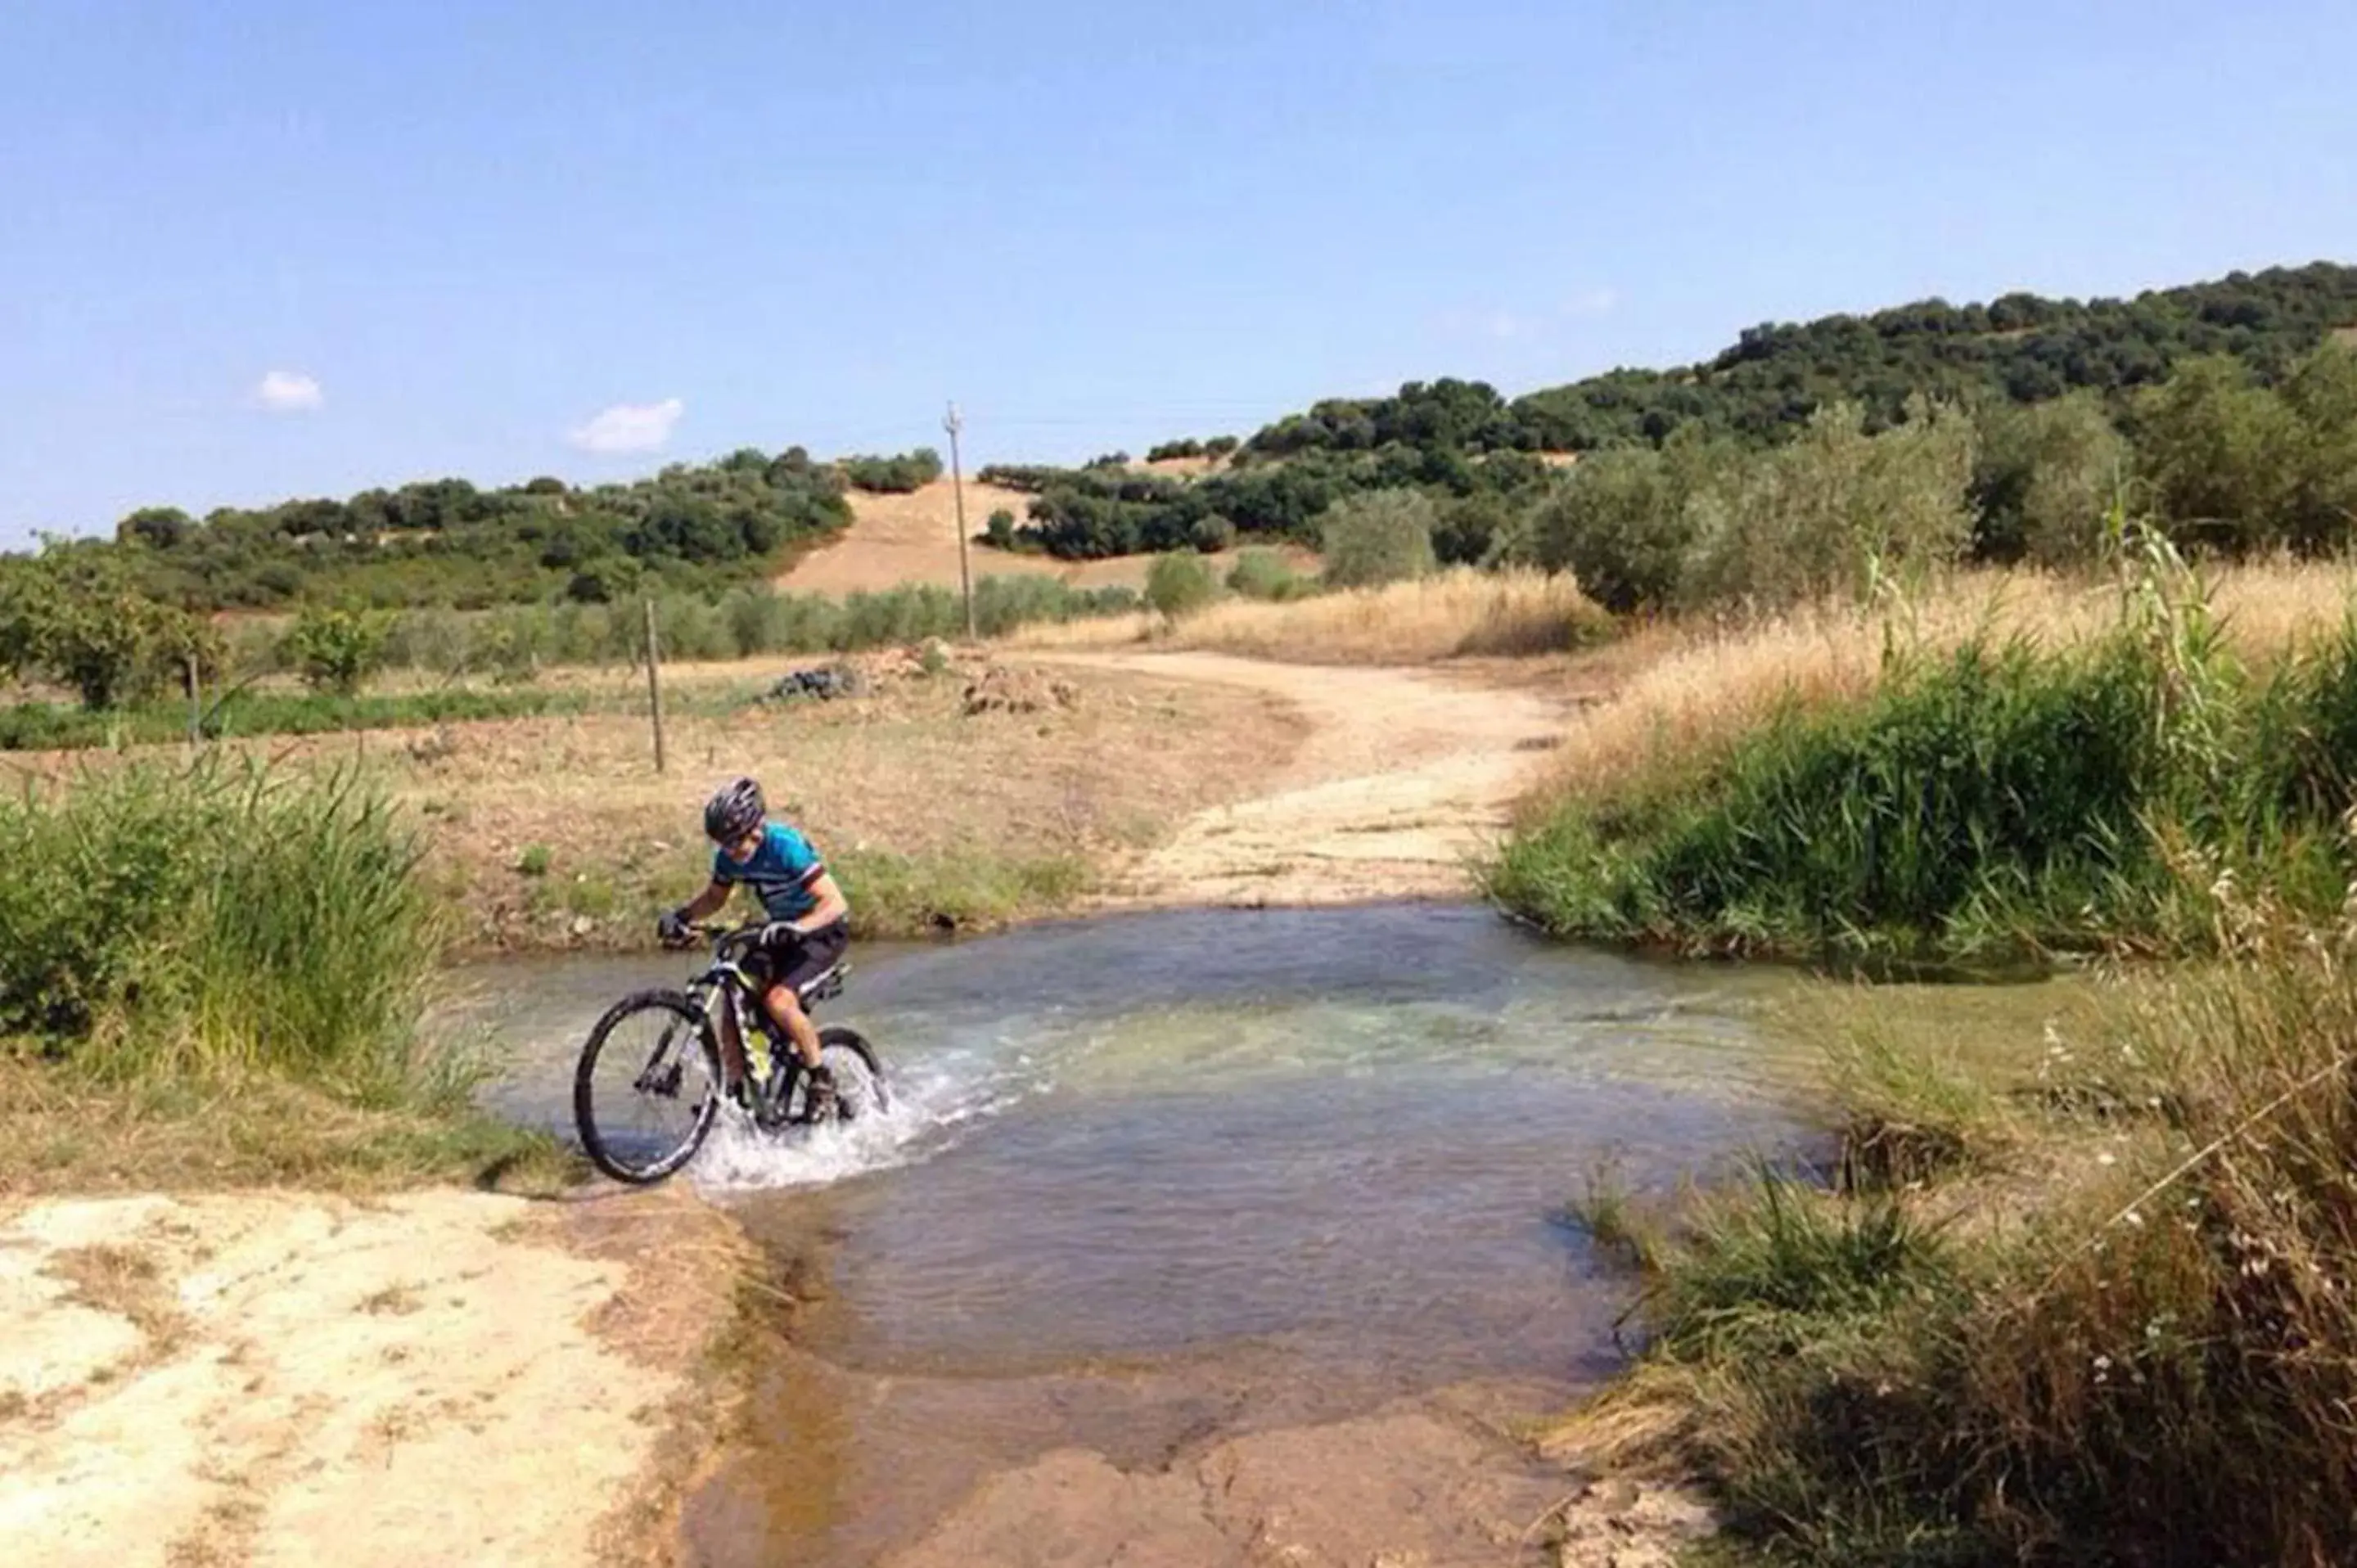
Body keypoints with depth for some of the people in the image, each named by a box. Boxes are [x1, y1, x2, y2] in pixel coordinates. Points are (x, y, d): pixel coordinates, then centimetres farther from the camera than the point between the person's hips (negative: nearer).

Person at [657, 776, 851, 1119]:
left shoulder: (785, 846, -29)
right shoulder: (729, 855, -9)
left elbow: (835, 903, -33)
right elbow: (716, 896, 10)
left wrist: (794, 928, -48)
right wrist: (682, 915, -9)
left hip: (824, 931, -7)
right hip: (781, 930, 7)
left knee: (779, 1000, -25)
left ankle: (822, 1080, -6)